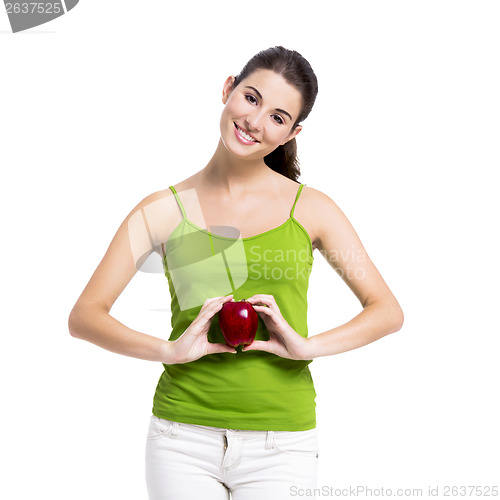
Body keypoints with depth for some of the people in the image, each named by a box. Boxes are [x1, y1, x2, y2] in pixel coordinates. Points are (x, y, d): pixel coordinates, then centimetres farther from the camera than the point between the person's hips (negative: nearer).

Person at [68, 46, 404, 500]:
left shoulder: (310, 209, 0)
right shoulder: (164, 210, 0)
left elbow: (388, 311, -1)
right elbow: (84, 317, -4)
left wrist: (306, 345, -16)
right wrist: (171, 350, -20)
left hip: (280, 445, 0)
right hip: (183, 440, 0)